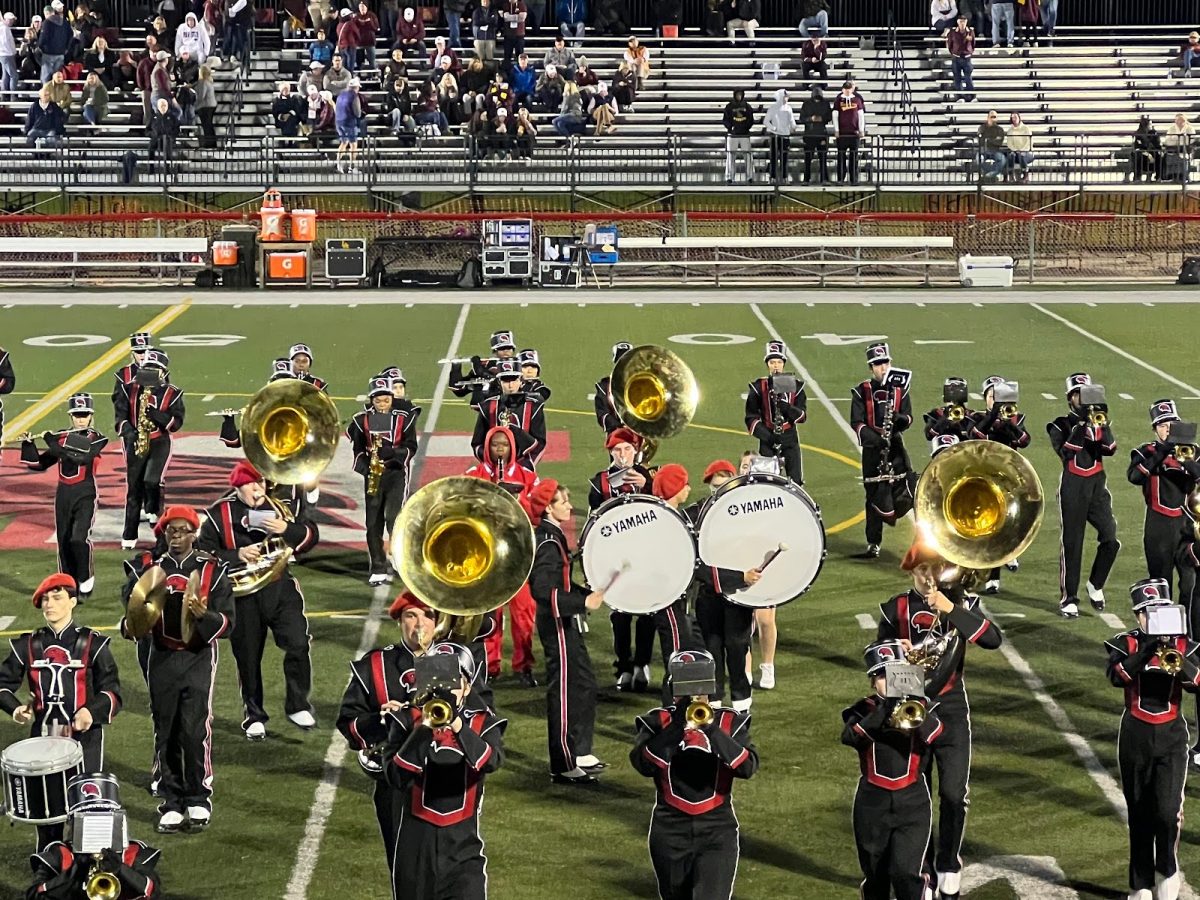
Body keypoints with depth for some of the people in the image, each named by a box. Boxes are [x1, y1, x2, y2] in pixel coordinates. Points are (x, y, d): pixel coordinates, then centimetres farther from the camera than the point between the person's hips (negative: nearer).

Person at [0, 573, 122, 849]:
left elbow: (112, 692, -5)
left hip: (84, 737, -3)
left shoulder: (92, 644, -2)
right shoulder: (28, 645, 7)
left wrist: (92, 712, -25)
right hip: (43, 737, 3)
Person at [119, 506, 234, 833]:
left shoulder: (211, 569, 1)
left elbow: (227, 623, -3)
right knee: (166, 734, 4)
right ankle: (171, 804, 12)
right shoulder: (148, 568, 5)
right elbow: (130, 605, 7)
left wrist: (203, 614, -23)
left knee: (195, 731, -11)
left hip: (199, 658, -2)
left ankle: (199, 801, 2)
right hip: (162, 659, 2)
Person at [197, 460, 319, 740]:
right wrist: (237, 555, -15)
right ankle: (254, 716, 21)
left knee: (298, 643, -14)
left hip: (280, 586, 1)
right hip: (243, 594, -1)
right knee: (248, 657, 6)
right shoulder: (220, 513, 0)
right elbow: (203, 551, -2)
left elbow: (311, 534, 6)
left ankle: (297, 706, 2)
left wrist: (286, 529, -14)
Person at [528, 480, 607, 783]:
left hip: (566, 624, 10)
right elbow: (543, 590, -28)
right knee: (564, 691, -5)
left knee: (585, 684, 17)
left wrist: (589, 593, 7)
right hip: (558, 625, -10)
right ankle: (563, 767, 1)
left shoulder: (552, 536, 12)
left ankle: (580, 753, 26)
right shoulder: (549, 542, -19)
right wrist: (583, 602, -27)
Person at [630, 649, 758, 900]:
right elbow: (644, 764, -17)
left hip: (717, 830, -1)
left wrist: (712, 730, -25)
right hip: (669, 830, 2)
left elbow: (748, 767, -15)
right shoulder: (658, 722, 0)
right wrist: (678, 725, -23)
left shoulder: (729, 722, 1)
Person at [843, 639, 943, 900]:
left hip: (912, 802, -1)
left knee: (904, 872, -13)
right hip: (872, 802, 1)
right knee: (875, 875, 12)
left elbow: (938, 735, -16)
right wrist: (883, 712, -28)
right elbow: (850, 736, -19)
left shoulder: (921, 707, 4)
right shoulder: (862, 711, 2)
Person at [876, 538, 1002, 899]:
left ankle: (948, 867, 12)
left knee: (954, 795, -6)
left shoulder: (962, 602, 0)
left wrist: (952, 610, -27)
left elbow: (993, 639, -17)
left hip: (952, 711, -1)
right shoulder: (896, 609, 1)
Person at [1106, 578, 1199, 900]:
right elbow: (1117, 678, -21)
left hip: (1171, 736, 0)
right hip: (1135, 737, 0)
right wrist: (1148, 649, -28)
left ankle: (1167, 870, 10)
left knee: (1167, 810, -14)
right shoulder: (1125, 644, -1)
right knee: (1139, 814, 6)